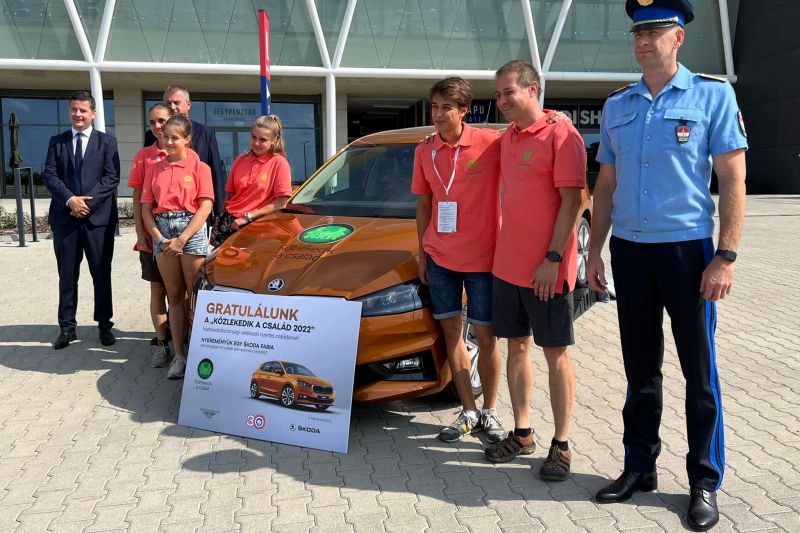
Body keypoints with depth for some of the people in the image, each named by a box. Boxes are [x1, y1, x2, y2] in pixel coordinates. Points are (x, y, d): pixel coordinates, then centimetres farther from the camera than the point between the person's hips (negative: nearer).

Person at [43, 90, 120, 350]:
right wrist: (70, 199, -13)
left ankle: (104, 325, 15)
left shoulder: (107, 141, 5)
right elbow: (50, 176, 3)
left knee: (102, 274, 4)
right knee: (67, 276, 8)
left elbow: (112, 177, -4)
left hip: (98, 216, -2)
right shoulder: (57, 141, 12)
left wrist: (88, 201, -14)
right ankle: (67, 327, 16)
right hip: (65, 217, 2)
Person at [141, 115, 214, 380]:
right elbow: (146, 208, 9)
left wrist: (181, 239, -13)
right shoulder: (155, 168, 13)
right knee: (174, 296, 7)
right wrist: (160, 238, -6)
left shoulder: (199, 168, 2)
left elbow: (205, 207, -7)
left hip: (191, 229, -4)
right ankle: (179, 355, 11)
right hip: (162, 231, 4)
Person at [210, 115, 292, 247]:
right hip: (228, 220, 4)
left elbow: (281, 202, -10)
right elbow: (230, 192, 17)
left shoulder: (279, 163, -4)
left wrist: (248, 217, -11)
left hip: (254, 224, -4)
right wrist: (224, 214, 0)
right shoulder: (241, 160, 12)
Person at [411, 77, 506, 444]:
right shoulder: (424, 152, 6)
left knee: (484, 334, 4)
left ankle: (489, 411, 22)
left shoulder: (491, 143, -10)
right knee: (451, 331, 8)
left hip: (483, 257, -4)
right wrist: (422, 252, 11)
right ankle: (468, 413, 21)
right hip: (440, 257, 4)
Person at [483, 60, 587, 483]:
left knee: (555, 353, 2)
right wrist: (503, 251, 14)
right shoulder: (507, 138, 13)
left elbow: (573, 200, -15)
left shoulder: (560, 134, -11)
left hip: (547, 268, -7)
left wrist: (552, 258, -19)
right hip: (507, 264, 8)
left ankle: (561, 445, 14)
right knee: (516, 346, 13)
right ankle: (522, 433, 26)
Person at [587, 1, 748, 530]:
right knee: (641, 371, 12)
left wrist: (725, 256, -12)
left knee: (700, 373, 4)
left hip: (687, 248, -4)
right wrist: (595, 250, 8)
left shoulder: (713, 94, -2)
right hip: (629, 250, 4)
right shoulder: (616, 105, 10)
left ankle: (705, 482, 17)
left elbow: (733, 179, -5)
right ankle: (640, 466, 25)